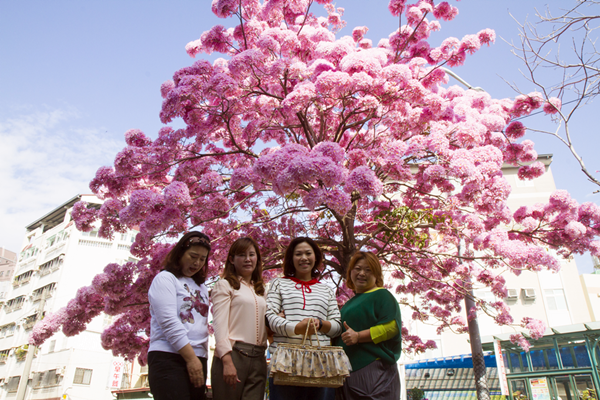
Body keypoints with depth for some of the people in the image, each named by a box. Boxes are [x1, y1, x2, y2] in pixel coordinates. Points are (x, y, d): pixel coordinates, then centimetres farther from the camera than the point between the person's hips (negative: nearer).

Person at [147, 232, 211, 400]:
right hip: (169, 358, -6)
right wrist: (191, 358, -15)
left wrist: (201, 359, 4)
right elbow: (169, 322, -12)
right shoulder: (165, 279, -1)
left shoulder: (201, 288, 20)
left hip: (197, 359, 7)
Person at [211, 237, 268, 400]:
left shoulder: (260, 289, 20)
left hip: (258, 360, 5)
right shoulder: (225, 285, 2)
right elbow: (219, 324, -6)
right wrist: (227, 361, -16)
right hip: (233, 355, -5)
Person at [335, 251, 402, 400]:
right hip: (350, 369, 8)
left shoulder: (382, 295, -2)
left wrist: (358, 336, -23)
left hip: (374, 367, -8)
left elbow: (391, 326, -16)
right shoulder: (351, 302, 23)